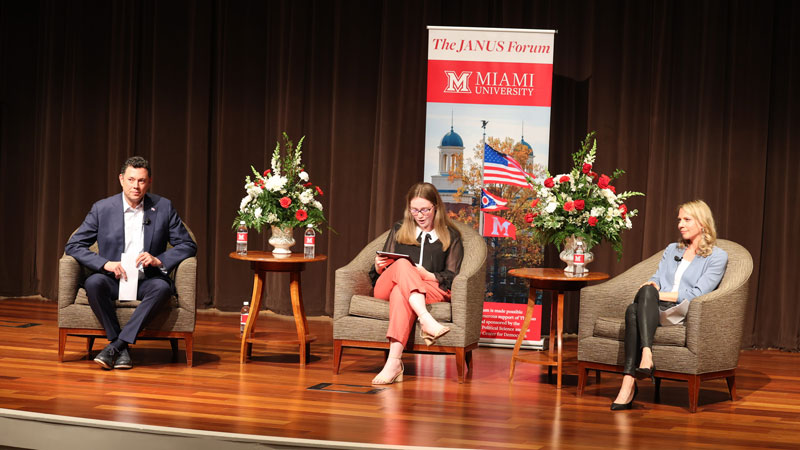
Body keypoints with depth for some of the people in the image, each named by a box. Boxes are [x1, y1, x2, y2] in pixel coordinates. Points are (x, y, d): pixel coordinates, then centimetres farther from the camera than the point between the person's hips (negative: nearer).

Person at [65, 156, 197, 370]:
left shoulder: (163, 207, 2)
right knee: (93, 282, -33)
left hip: (146, 280, 0)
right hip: (113, 280, 0)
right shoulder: (102, 208, 1)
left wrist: (158, 260, -13)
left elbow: (188, 246, 5)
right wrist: (106, 264, -15)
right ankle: (121, 348, -24)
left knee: (162, 287, -34)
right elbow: (73, 246, 0)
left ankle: (115, 345, -32)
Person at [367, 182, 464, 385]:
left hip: (432, 289, -2)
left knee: (400, 293, -39)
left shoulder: (451, 237, 17)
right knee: (402, 264, -34)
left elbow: (451, 277, 5)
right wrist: (379, 267, -6)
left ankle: (394, 363, -54)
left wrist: (428, 275, -15)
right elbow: (377, 275, 20)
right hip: (386, 287, 2)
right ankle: (426, 321, -56)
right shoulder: (399, 230, 24)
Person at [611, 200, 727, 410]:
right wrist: (652, 286, -5)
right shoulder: (672, 249, 28)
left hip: (684, 313, -5)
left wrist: (657, 294, -11)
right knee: (633, 310, -35)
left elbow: (697, 294, -4)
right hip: (656, 309, 5)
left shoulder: (717, 257, 7)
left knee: (638, 304, -37)